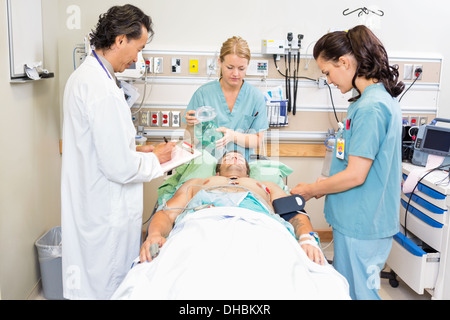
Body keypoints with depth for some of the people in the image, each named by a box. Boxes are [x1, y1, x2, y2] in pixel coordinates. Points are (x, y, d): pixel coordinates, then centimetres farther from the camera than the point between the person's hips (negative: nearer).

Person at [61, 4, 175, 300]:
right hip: (107, 214, -10)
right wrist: (155, 159, -7)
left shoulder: (83, 75, 9)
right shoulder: (102, 89, -24)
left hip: (90, 205, 10)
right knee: (109, 287, 8)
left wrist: (137, 152, 10)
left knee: (93, 281, 22)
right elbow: (119, 168, -24)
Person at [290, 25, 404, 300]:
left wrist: (310, 190, -8)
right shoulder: (384, 98, 10)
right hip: (364, 220, 10)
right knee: (344, 288, 21)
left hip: (361, 226, -10)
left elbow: (355, 175, -22)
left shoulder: (369, 107, -22)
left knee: (356, 293, 7)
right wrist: (327, 184, 12)